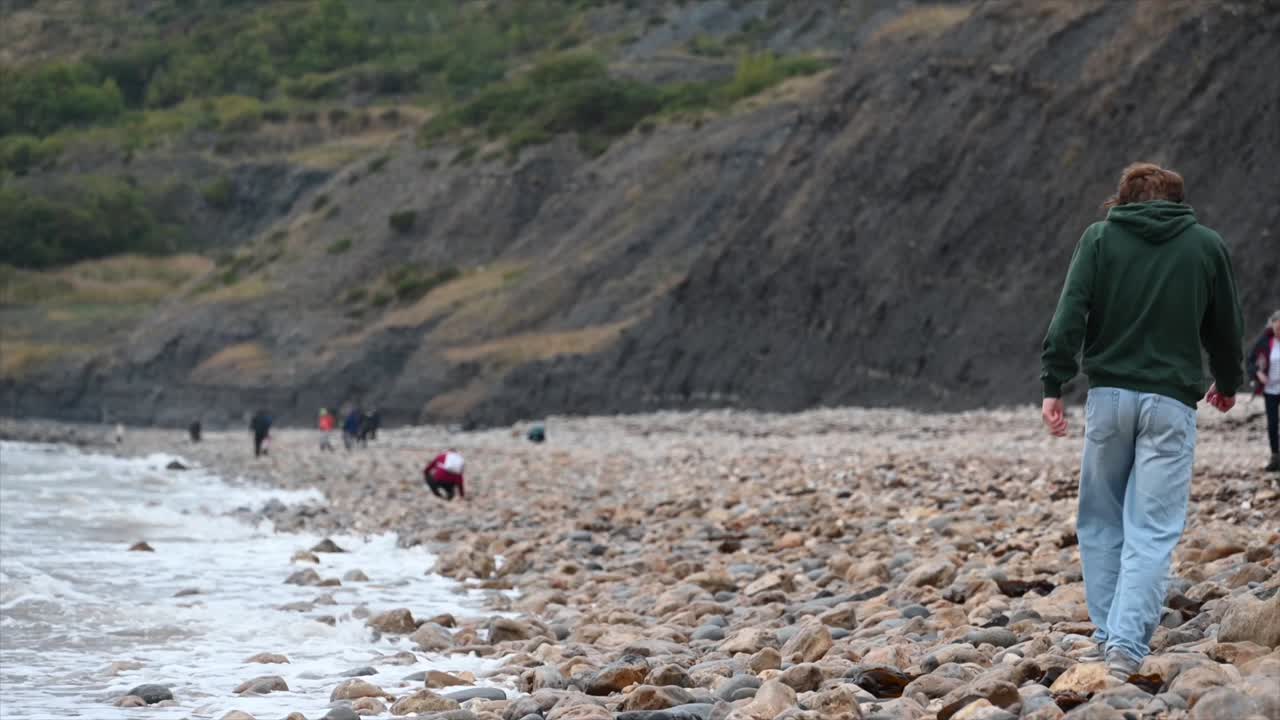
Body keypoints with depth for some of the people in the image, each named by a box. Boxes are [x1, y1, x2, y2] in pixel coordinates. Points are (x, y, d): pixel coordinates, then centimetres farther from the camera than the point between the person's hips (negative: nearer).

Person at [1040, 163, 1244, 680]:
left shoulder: (1099, 238, 5)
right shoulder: (1206, 245, 7)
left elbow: (1070, 315, -6)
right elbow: (1227, 326, 16)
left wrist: (1053, 386, -5)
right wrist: (1228, 383, 33)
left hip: (1109, 395, 1)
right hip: (1171, 402, -1)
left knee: (1101, 522, 13)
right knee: (1152, 531, -4)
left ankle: (1107, 636, 11)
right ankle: (1127, 644, -16)